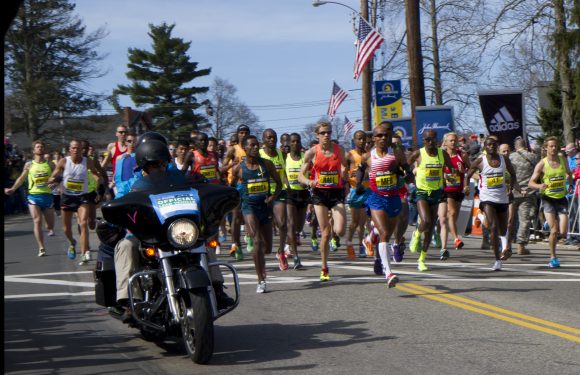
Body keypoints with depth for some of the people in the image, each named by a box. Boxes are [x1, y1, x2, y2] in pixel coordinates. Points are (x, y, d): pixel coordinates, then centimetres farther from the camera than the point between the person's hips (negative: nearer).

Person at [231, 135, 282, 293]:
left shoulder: (267, 164, 4)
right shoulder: (238, 168, -1)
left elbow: (278, 183, 9)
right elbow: (231, 187, 14)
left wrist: (273, 196, -6)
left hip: (265, 205, 3)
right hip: (249, 207, -3)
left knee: (267, 247, 8)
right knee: (257, 241, -19)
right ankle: (261, 281, -15)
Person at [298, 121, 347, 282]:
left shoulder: (339, 150, 3)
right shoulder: (312, 153, -2)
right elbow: (301, 175, 0)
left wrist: (345, 173, -5)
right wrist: (309, 182, -21)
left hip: (337, 192, 1)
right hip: (320, 193, -1)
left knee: (340, 231, -15)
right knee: (326, 233, -3)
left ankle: (334, 221, 25)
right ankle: (324, 268, 13)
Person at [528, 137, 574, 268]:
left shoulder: (563, 160, 5)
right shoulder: (542, 164, -6)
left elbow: (569, 173, 27)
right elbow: (530, 183, -8)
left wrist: (571, 185, 10)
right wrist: (540, 186, -28)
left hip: (561, 199, 3)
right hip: (548, 199, -3)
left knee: (563, 233, -6)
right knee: (554, 230, -13)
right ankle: (553, 257, 5)